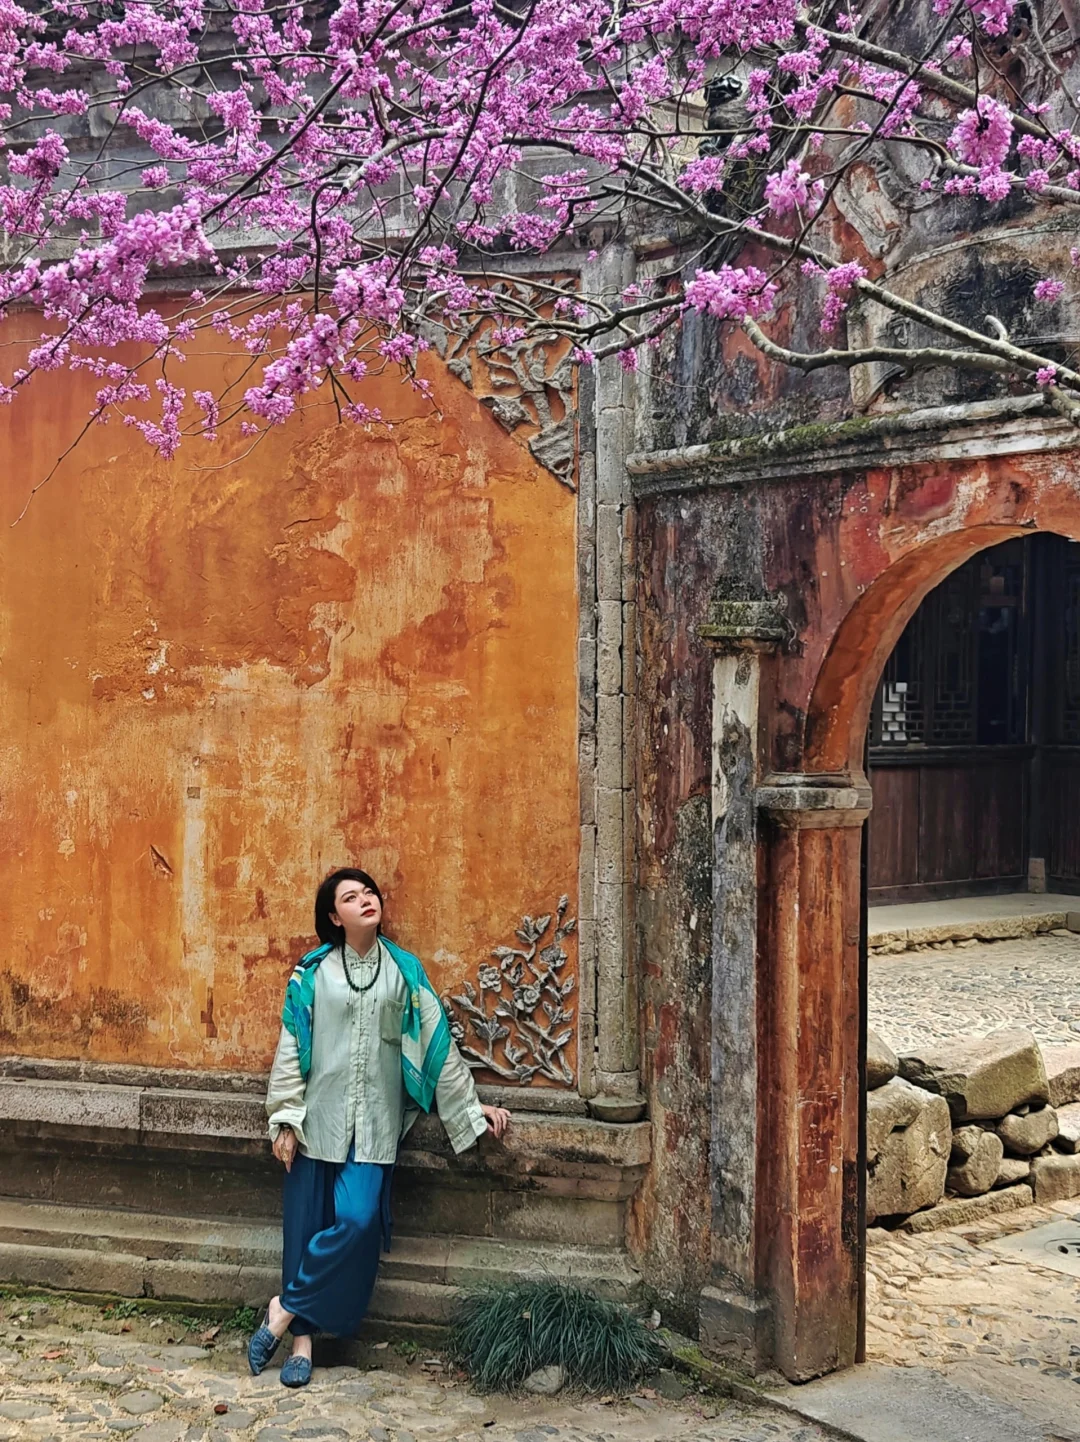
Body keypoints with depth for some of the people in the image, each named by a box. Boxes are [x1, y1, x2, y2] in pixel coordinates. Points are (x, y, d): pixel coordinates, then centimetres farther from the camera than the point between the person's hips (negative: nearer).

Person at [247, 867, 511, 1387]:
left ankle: (284, 1310, 3)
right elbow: (291, 1049, 2)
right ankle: (302, 1341, 13)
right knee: (308, 1225, 1)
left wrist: (470, 1106, 7)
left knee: (356, 1221, -14)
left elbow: (436, 1043, 8)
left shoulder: (404, 970, 5)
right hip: (319, 1117, 0)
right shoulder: (312, 974, 2)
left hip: (374, 1122, 0)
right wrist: (285, 1119, -3)